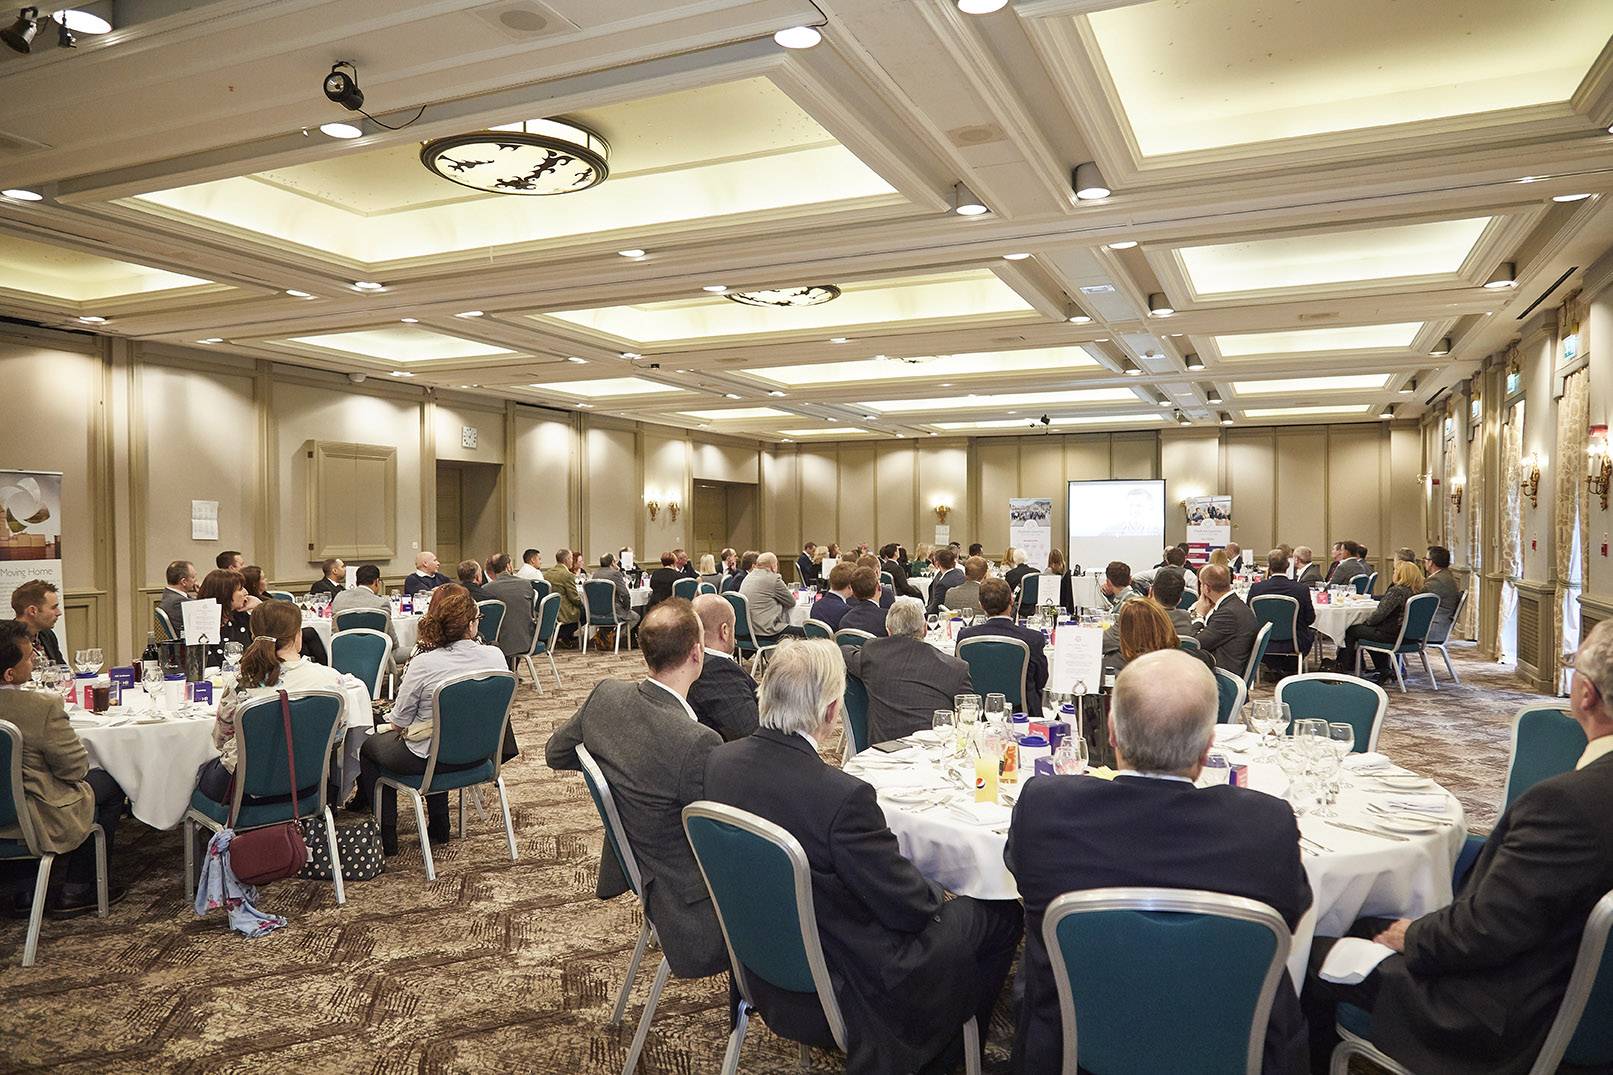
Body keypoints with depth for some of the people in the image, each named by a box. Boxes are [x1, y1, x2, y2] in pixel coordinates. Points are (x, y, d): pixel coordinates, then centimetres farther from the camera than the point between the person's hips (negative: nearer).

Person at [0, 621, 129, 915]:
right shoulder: (43, 706, -29)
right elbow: (76, 768, -17)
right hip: (35, 824, -7)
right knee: (109, 784, 17)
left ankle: (27, 891, 35)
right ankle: (76, 892, 24)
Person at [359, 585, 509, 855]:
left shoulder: (423, 663, -24)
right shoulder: (495, 656, -14)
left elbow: (398, 723, -12)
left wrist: (394, 719, 12)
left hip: (427, 760, -4)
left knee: (367, 744, 24)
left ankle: (386, 837, 26)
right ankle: (439, 827, 41)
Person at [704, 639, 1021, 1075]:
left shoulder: (719, 761, -11)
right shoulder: (842, 796, -33)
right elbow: (910, 908, -21)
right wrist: (930, 892, 2)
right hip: (846, 989, -7)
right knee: (999, 915, 10)